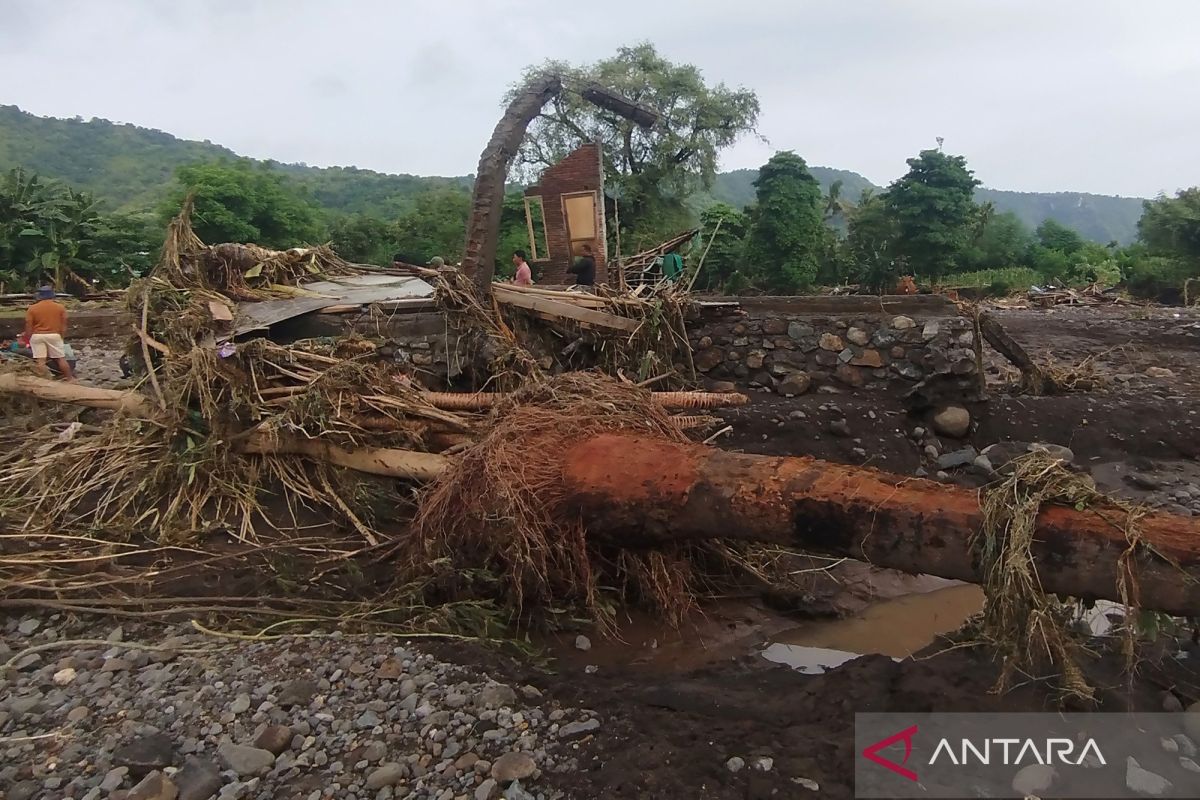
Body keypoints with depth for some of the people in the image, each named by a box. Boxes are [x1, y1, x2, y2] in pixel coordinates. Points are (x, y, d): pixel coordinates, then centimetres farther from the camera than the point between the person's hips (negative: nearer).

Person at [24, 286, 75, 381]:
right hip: (54, 335, 0)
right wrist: (61, 337, 8)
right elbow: (63, 325, 0)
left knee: (40, 360, 0)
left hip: (37, 336, 0)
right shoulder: (60, 307, 0)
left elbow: (28, 327, -3)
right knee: (61, 359, 7)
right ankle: (70, 379, 10)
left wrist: (29, 341, 5)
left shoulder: (32, 308, -1)